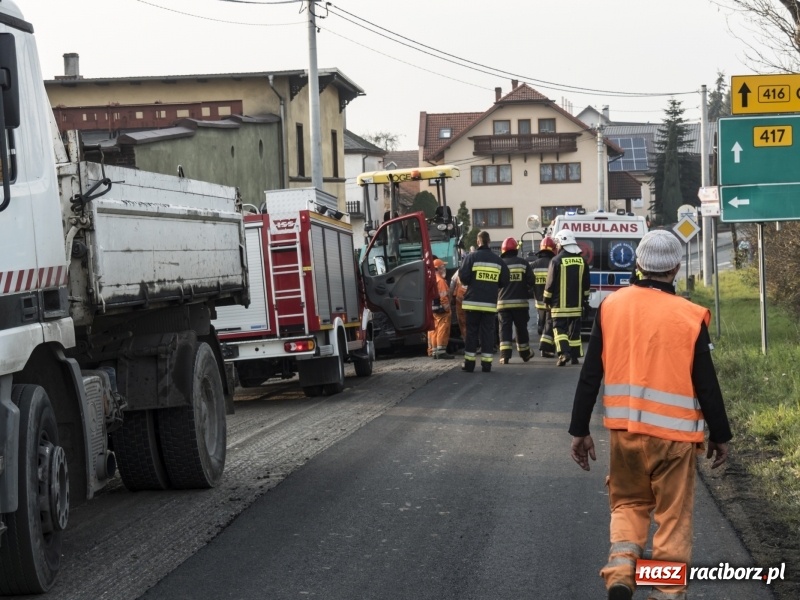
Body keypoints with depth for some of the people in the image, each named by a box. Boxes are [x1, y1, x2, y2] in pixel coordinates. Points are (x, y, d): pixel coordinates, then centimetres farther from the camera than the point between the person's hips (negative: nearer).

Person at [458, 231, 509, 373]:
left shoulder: (472, 257, -6)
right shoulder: (498, 260, 5)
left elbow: (463, 277, -10)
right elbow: (504, 282, 6)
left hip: (473, 301, -2)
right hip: (490, 303, 2)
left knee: (472, 332, 5)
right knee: (488, 332, 6)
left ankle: (469, 363, 4)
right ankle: (486, 363, 3)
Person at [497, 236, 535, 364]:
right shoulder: (524, 263, 0)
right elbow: (531, 281, -2)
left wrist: (497, 296, 17)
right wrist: (528, 293, 16)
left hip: (503, 302, -1)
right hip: (520, 302, 2)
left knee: (505, 328, -2)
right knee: (521, 328, 15)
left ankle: (505, 355, -14)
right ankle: (525, 353, 28)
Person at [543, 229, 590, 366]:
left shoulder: (557, 260, -12)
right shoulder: (581, 261, 5)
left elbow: (550, 283, -8)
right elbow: (586, 283, 13)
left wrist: (547, 300, 3)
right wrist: (585, 300, 22)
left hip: (560, 304, -4)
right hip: (576, 303, 4)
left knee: (559, 328, 0)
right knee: (574, 330, 10)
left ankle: (564, 352, -18)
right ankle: (575, 356, 11)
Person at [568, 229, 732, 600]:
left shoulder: (611, 306, -1)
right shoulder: (689, 317, -9)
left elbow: (590, 375, 2)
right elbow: (706, 385, -4)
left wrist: (580, 430, 9)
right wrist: (720, 435, 8)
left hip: (624, 429, 3)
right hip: (674, 432, -3)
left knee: (628, 503, 20)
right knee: (673, 517, 9)